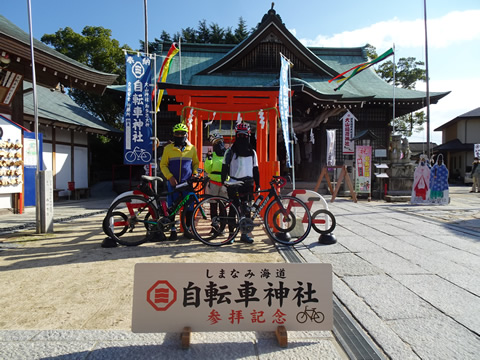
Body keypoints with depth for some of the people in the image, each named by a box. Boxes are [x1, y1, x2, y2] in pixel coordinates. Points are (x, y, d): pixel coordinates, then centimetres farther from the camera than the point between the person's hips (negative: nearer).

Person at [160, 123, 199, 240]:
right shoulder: (168, 148, 6)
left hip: (188, 182, 1)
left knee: (189, 206, 2)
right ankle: (173, 229, 13)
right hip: (173, 182, -1)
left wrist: (195, 173, -2)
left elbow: (196, 163, 18)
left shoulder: (192, 148, 9)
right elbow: (163, 165, 6)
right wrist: (170, 177, -9)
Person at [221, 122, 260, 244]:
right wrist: (223, 183, -6)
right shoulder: (230, 151, 3)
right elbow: (225, 168, 2)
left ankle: (244, 234, 11)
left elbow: (255, 169, 14)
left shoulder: (252, 152, 12)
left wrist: (257, 185, 9)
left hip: (248, 184, 3)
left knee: (246, 209, 3)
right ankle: (231, 233, 9)